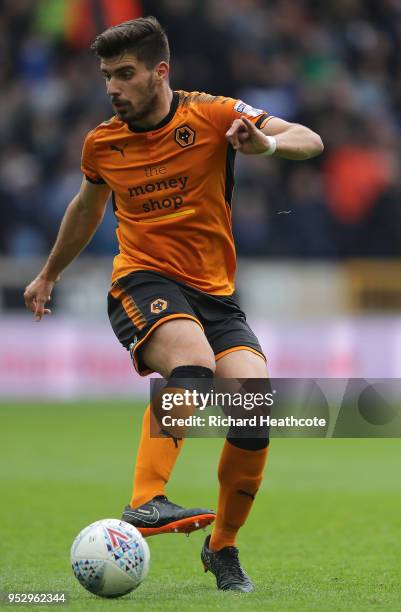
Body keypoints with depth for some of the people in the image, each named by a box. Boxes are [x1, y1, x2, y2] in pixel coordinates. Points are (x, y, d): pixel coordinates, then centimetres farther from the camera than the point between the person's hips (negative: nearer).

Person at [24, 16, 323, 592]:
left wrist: (267, 142, -30)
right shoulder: (102, 144, 6)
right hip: (143, 282, -1)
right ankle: (146, 503, -46)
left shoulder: (212, 115, -2)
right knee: (192, 362, -36)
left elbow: (310, 141, -8)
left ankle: (223, 547, 4)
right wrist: (49, 274, 38)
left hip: (215, 292, 1)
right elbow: (86, 208, 27)